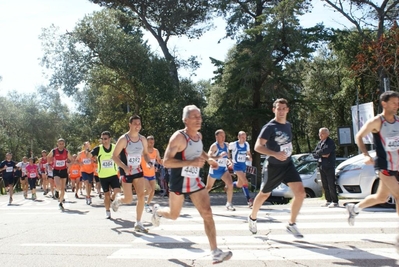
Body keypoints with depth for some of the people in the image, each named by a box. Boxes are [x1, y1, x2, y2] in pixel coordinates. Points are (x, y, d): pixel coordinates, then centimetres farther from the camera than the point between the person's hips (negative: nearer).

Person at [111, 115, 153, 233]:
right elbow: (114, 156, -14)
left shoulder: (143, 139, -1)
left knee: (141, 196, -5)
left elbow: (145, 153, 13)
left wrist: (149, 162, -8)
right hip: (126, 172, -4)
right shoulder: (123, 139, -16)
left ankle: (138, 224, 6)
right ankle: (118, 200, 36)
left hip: (138, 171, 5)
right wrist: (124, 167, -29)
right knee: (129, 199, -2)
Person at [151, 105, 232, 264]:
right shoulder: (179, 137, -20)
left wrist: (208, 159, 7)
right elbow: (166, 162, -26)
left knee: (207, 213, -7)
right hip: (179, 182, -5)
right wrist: (191, 162, -33)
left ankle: (215, 253, -5)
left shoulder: (199, 136, 4)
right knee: (173, 215, 13)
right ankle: (157, 211, 49)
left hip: (195, 181, 5)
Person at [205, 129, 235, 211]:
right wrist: (219, 157, -41)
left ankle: (229, 204, -7)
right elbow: (209, 156, -30)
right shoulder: (214, 146, -16)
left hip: (224, 168, 4)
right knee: (208, 187, 10)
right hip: (214, 169, -4)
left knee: (230, 184, -18)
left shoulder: (226, 145, 3)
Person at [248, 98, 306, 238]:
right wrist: (275, 154, -36)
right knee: (264, 194, 12)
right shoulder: (270, 127, -17)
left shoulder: (288, 125, 6)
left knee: (300, 192, -11)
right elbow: (258, 146, -26)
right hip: (274, 167, -5)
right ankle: (252, 218, 38)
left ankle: (291, 224, 3)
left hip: (288, 164, 5)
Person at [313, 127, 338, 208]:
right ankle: (328, 200, 19)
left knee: (331, 185, -5)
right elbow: (314, 154, 9)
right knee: (325, 185, 10)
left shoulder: (330, 142, -7)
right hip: (322, 166, 7)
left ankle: (335, 202, 2)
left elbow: (325, 151, -23)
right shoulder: (319, 143, 16)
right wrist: (322, 155, -8)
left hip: (329, 166, -7)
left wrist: (318, 152, -5)